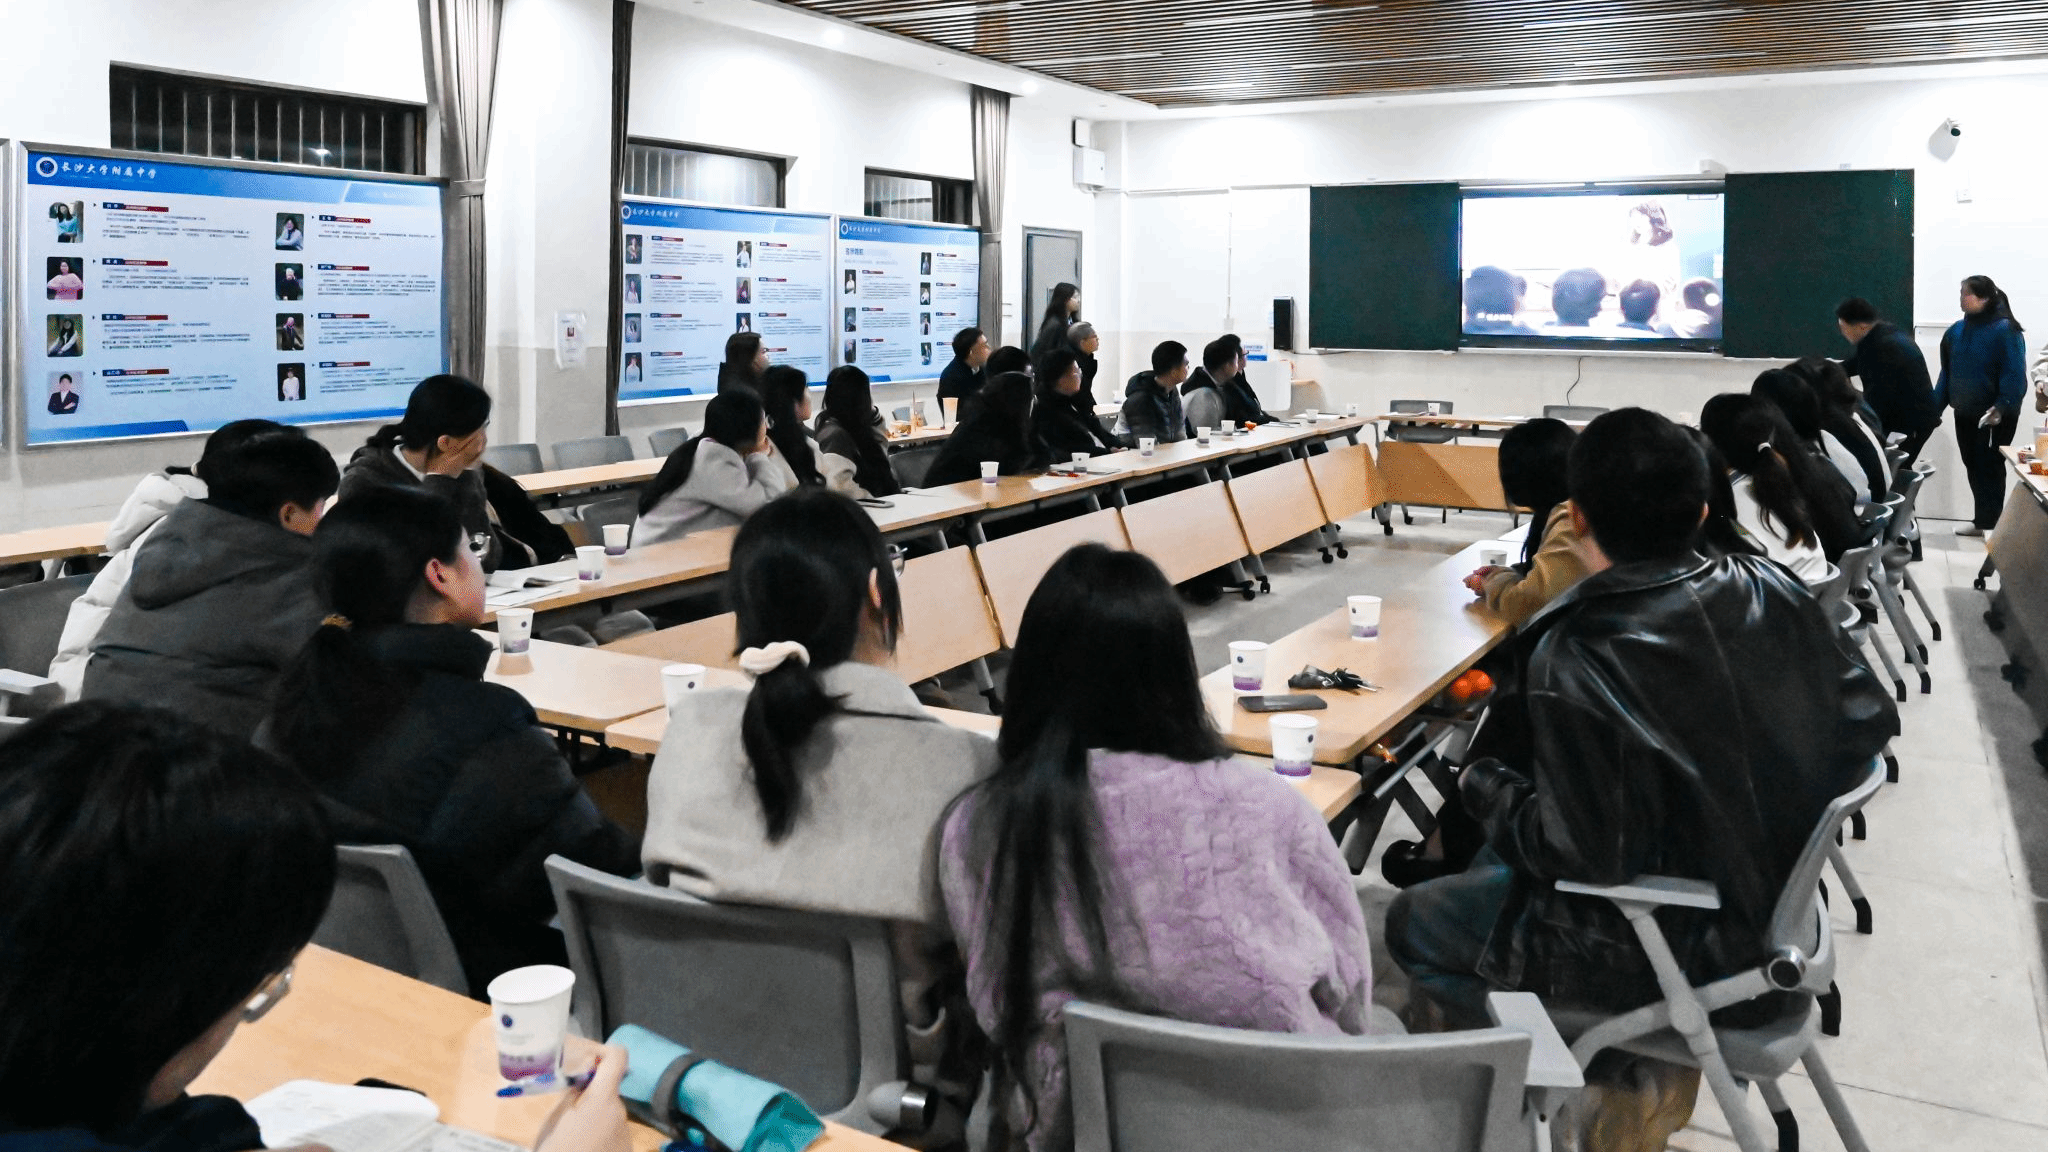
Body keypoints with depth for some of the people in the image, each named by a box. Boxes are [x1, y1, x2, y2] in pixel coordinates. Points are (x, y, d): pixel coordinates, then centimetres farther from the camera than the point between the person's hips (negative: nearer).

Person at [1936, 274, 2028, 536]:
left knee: (1989, 466, 1)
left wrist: (2002, 406, -29)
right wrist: (1935, 407, 9)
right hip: (1965, 414, 7)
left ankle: (1991, 523, 11)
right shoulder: (1956, 331, 7)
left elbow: (2014, 374, -19)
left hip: (1995, 416, -6)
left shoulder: (2005, 330, -14)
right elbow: (1947, 374, 13)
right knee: (1973, 465, 12)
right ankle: (1983, 520, 23)